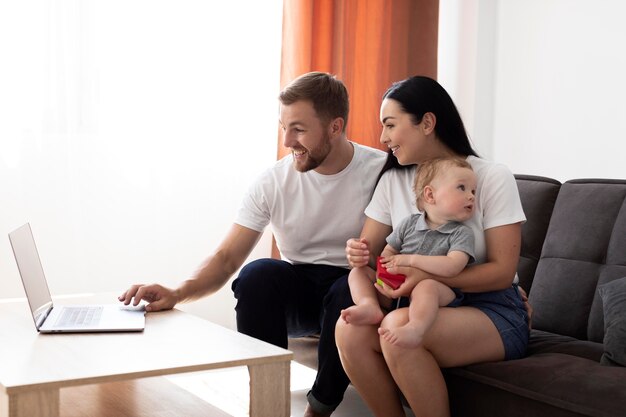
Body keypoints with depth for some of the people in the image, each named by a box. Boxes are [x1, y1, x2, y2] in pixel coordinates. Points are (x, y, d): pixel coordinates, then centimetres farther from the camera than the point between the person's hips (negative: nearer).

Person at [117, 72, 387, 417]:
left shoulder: (380, 171, -12)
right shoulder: (273, 181, -5)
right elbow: (227, 257, -8)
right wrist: (177, 293, -26)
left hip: (355, 290, -2)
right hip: (298, 290, 2)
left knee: (348, 291, -35)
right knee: (257, 274, -28)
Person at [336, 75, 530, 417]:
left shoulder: (492, 177, -8)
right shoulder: (392, 181, 8)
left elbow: (502, 271, -13)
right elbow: (369, 249, 5)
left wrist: (427, 277, -26)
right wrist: (358, 254, -20)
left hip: (493, 312, -5)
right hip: (424, 307, 5)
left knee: (399, 327, -33)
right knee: (349, 327, -25)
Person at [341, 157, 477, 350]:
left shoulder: (462, 233, 0)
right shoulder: (409, 223, 12)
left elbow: (452, 267, -17)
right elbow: (388, 253, 18)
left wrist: (410, 260, -14)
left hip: (440, 293, -5)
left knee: (426, 286, -38)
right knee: (358, 271, -2)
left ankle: (415, 328, -60)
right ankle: (370, 305, -29)